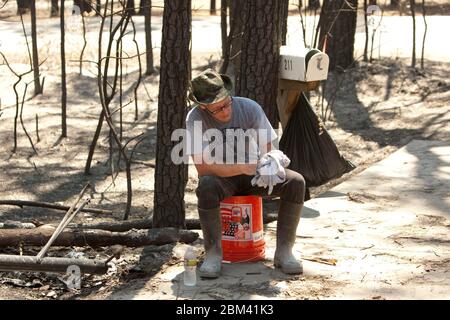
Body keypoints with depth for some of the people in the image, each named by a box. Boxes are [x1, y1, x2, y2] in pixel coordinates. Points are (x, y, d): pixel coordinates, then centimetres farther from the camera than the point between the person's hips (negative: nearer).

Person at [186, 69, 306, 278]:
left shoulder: (250, 108, -14)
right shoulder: (195, 118, -19)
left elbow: (270, 148, -9)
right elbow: (202, 166, -24)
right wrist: (242, 168, -36)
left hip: (253, 174, 3)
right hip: (221, 177, -2)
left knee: (296, 182, -22)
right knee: (206, 186, -38)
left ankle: (284, 251, -14)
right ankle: (213, 254, -23)